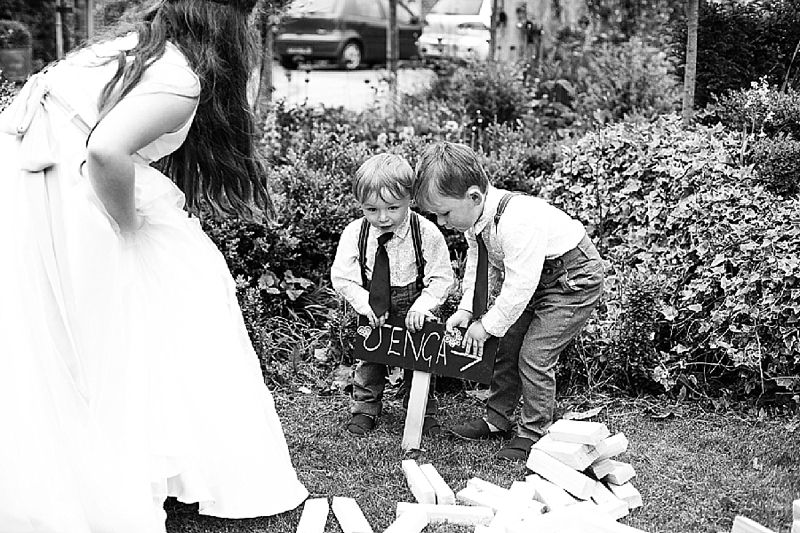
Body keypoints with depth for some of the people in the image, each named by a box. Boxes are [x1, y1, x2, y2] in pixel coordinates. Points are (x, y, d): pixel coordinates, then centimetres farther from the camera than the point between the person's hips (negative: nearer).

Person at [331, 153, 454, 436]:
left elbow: (441, 277, -13)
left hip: (413, 311, -1)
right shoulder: (355, 233, -14)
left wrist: (422, 305, -24)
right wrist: (365, 303, -19)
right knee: (368, 360, 13)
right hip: (372, 312, 1)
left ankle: (423, 411, 31)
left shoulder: (426, 233, -19)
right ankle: (365, 409, 33)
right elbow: (342, 276, -8)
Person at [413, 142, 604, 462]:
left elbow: (518, 285, -35)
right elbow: (479, 265, 2)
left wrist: (488, 324, -24)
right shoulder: (476, 219, -10)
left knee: (534, 356, -10)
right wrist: (466, 309, -10)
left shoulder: (516, 222, -38)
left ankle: (534, 434, 7)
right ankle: (497, 420, 25)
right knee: (507, 346, 10)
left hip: (576, 281, -9)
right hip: (537, 280, 9)